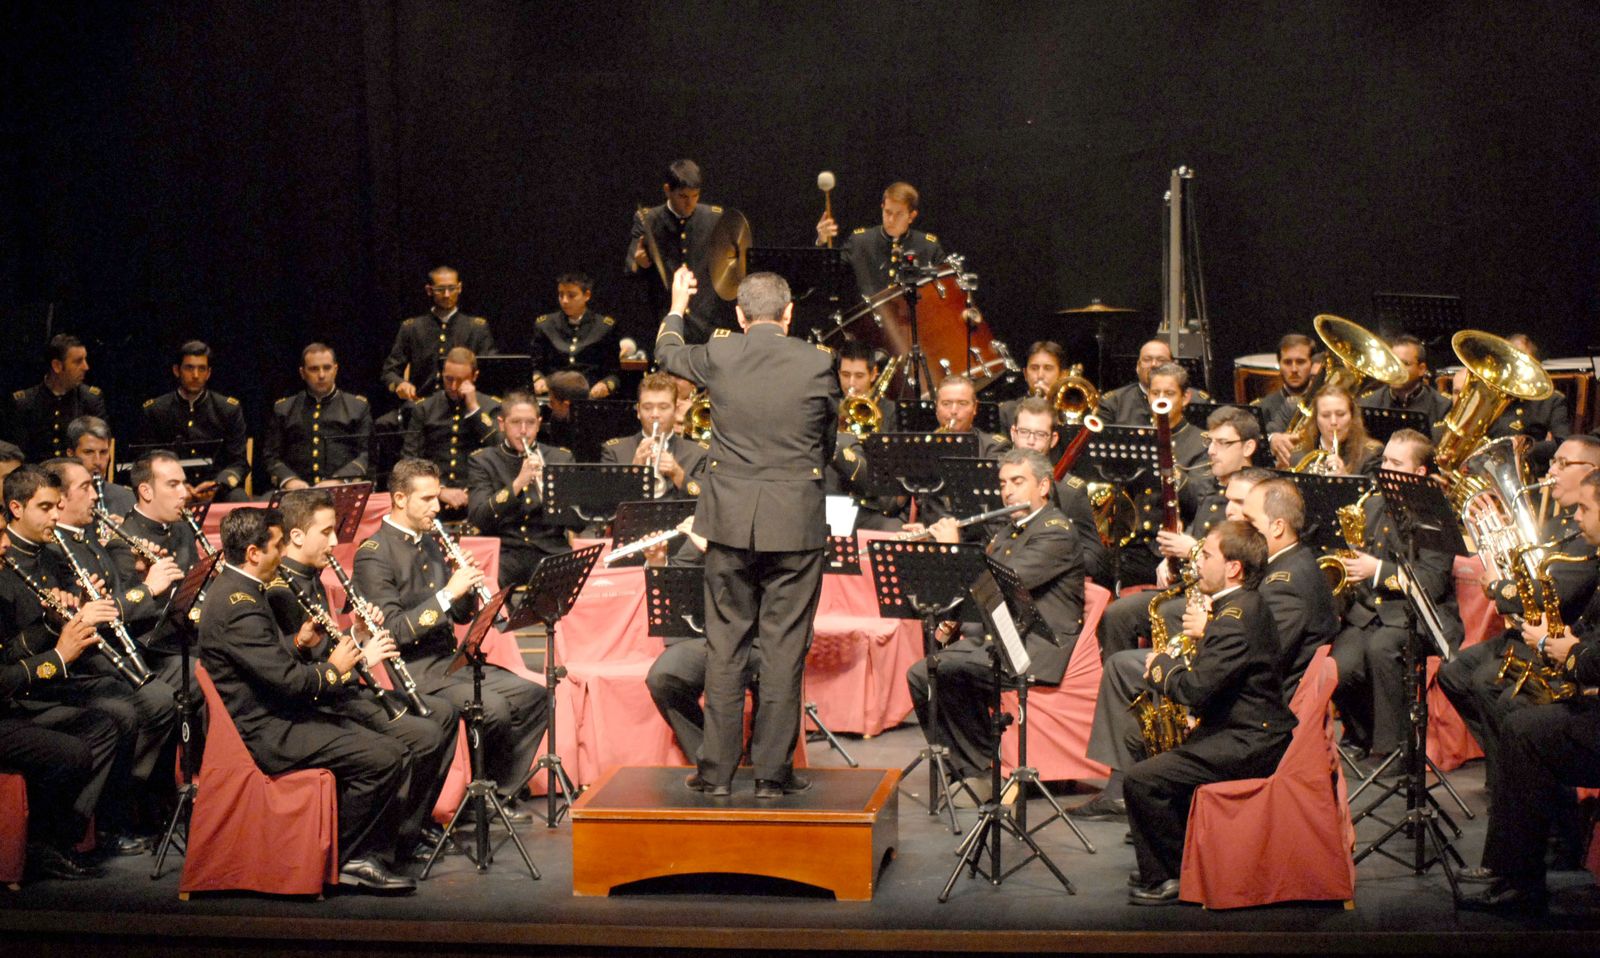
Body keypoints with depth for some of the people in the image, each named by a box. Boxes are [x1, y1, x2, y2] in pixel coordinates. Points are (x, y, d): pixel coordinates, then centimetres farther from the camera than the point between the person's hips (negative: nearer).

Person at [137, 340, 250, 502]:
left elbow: (238, 463, 6)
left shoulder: (230, 410, 9)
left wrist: (217, 486, -15)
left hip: (218, 488, 0)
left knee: (239, 500, -32)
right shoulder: (154, 411, 9)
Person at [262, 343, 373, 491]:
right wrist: (288, 479, -6)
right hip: (296, 492, 1)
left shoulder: (358, 406, 16)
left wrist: (339, 480, -10)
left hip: (344, 491, 0)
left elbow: (366, 454, 7)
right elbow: (271, 455, 15)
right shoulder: (283, 409, 20)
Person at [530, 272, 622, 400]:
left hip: (591, 395, 0)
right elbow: (534, 366, 15)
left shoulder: (605, 327, 9)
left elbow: (614, 372, 9)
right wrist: (538, 379, -7)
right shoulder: (544, 325, 15)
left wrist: (606, 385, -13)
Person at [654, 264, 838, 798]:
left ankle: (717, 770, 12)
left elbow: (665, 353, 20)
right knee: (784, 648, 4)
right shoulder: (818, 364, -6)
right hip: (796, 520, -1)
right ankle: (774, 772, 8)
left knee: (725, 644, 10)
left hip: (731, 518, 2)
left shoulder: (718, 357, -2)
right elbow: (829, 441, 7)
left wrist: (677, 308, 39)